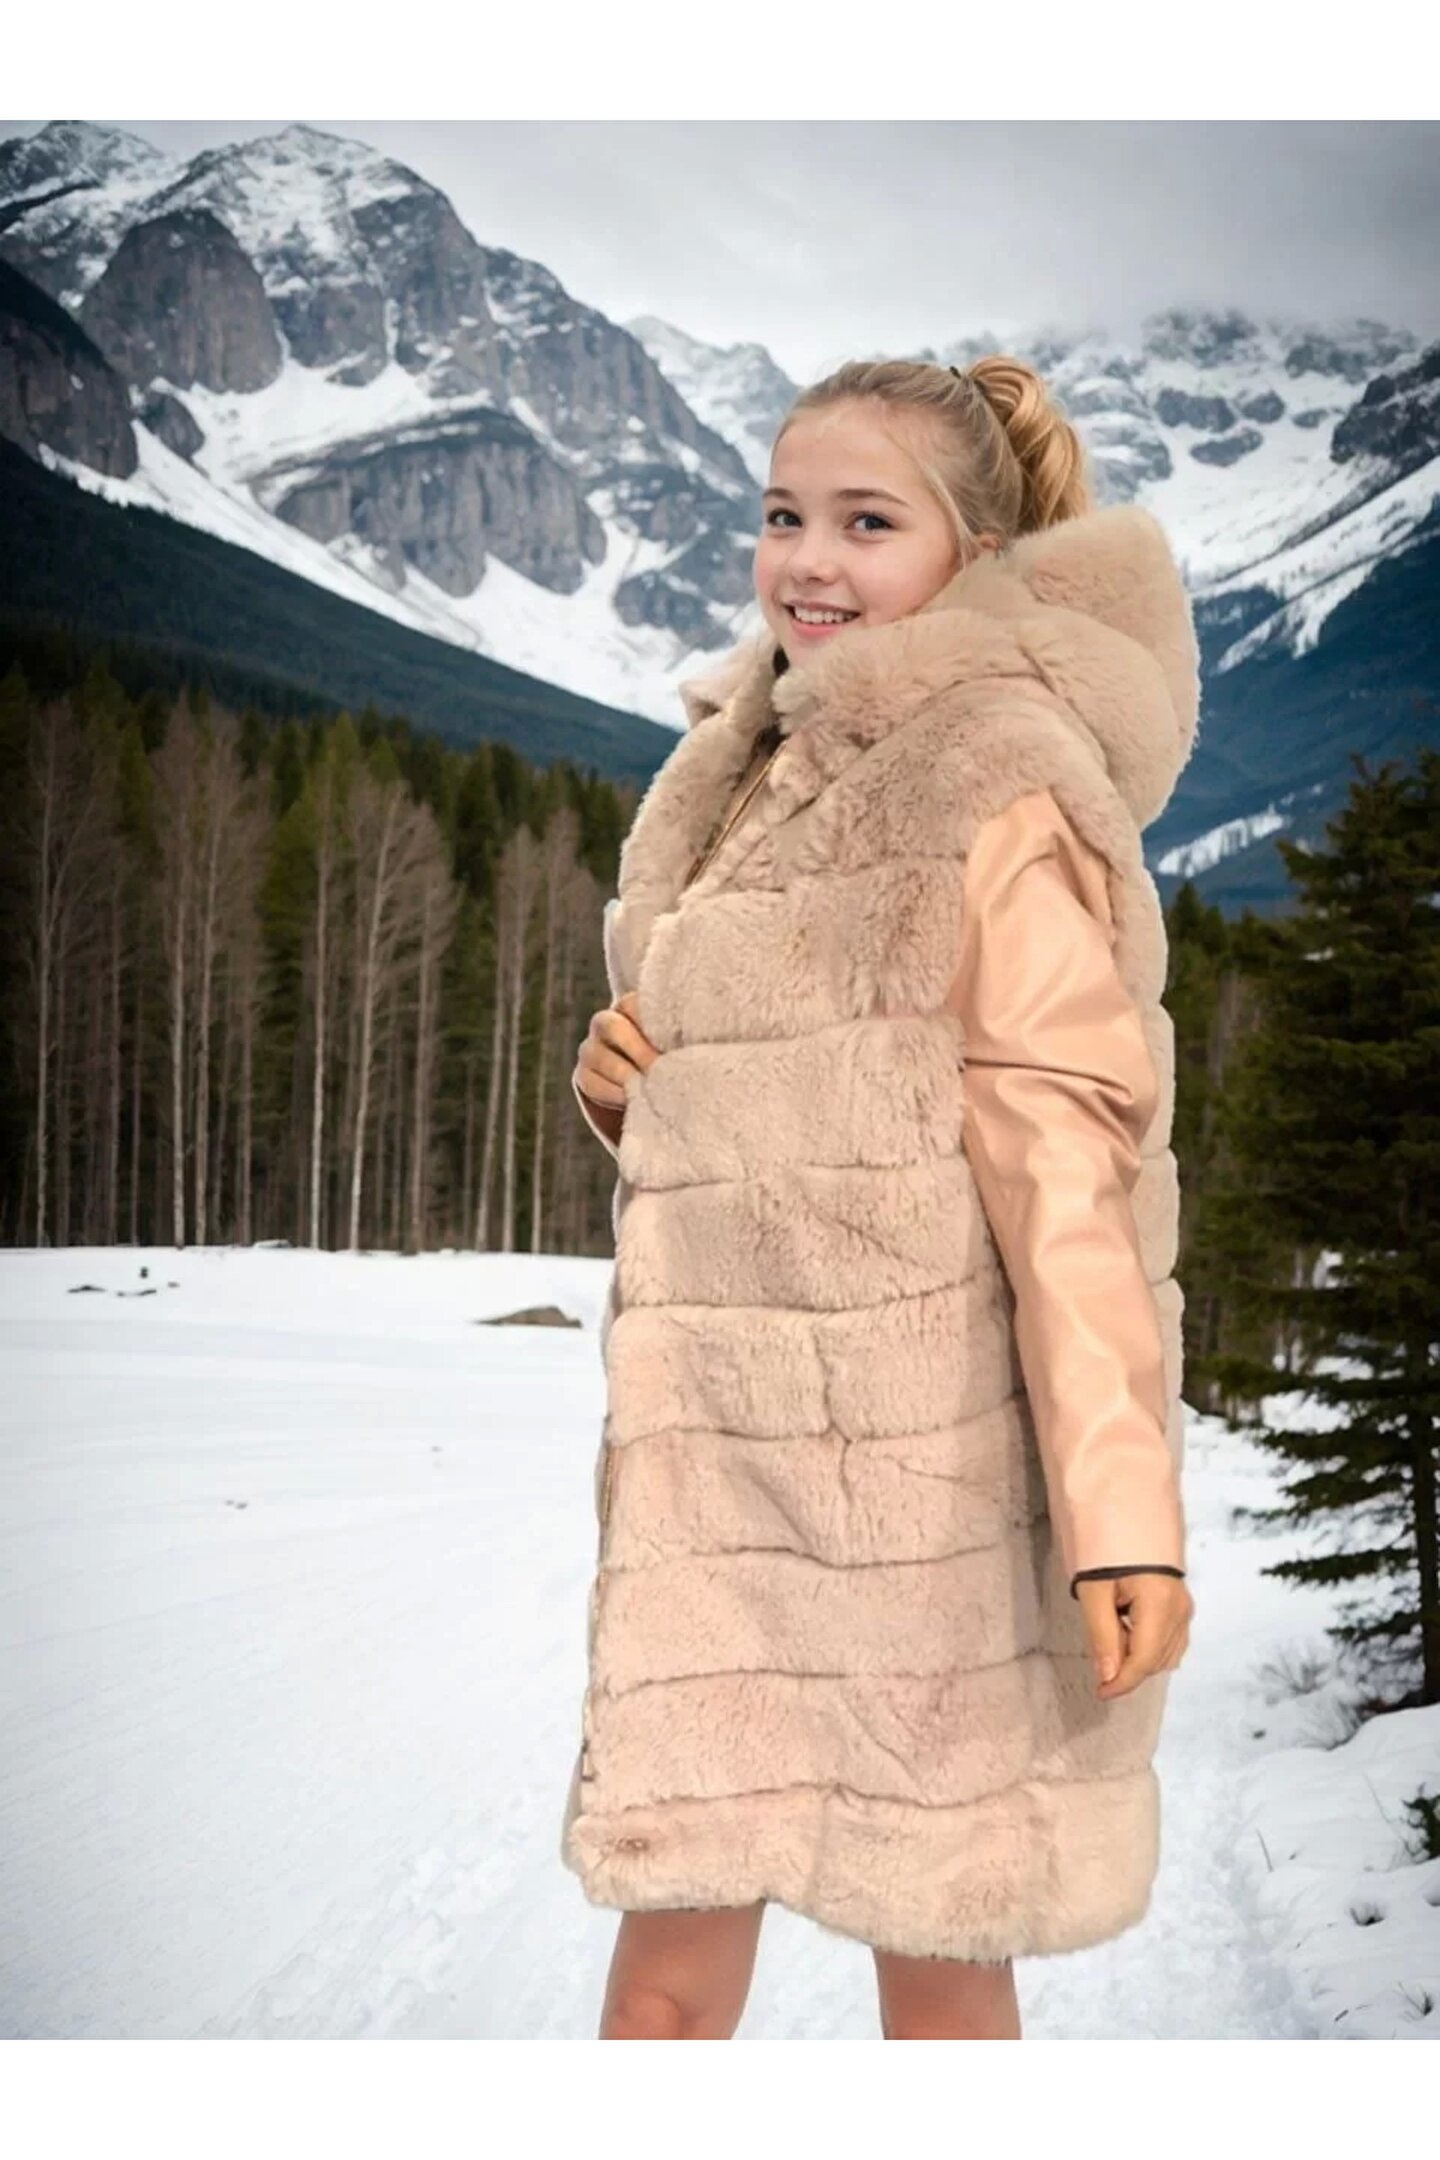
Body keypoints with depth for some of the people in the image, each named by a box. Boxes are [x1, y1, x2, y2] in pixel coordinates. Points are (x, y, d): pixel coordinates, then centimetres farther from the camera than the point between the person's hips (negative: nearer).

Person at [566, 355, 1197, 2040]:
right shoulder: (740, 777, 16)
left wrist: (1123, 1504, -20)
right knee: (667, 1956, 6)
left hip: (929, 1440, -6)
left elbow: (1063, 1144, -13)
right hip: (716, 1451, 6)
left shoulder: (1002, 776, -7)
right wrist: (627, 1078, 4)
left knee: (935, 1941, 7)